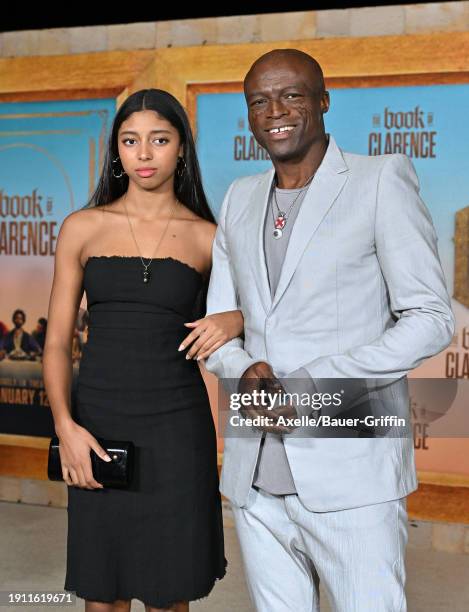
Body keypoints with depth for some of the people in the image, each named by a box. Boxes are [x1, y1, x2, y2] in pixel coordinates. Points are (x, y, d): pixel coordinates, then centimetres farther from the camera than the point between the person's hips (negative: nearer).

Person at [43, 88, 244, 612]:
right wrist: (65, 425, -9)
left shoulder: (207, 238, 3)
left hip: (176, 425, -1)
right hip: (97, 423, 1)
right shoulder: (83, 228, 5)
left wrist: (235, 321, -11)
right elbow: (57, 342, 4)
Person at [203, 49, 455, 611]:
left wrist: (310, 385, -15)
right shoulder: (240, 198, 14)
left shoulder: (381, 179, -2)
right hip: (253, 476, 5)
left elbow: (430, 319, -7)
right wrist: (244, 372, -6)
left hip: (349, 475, -5)